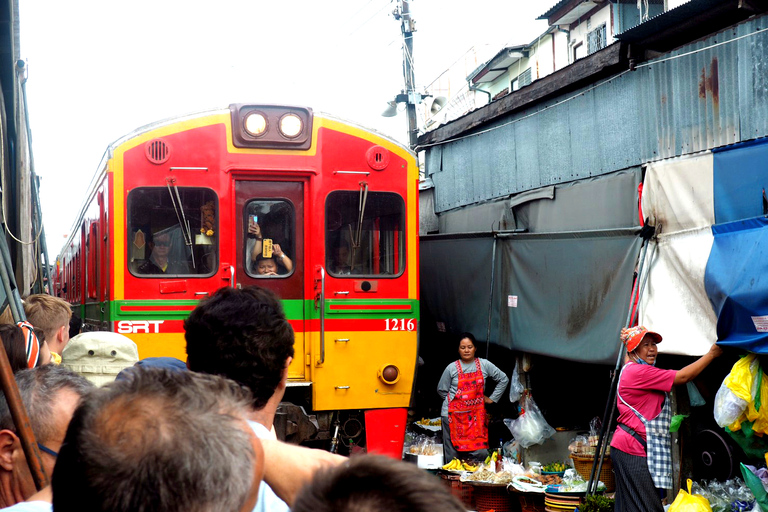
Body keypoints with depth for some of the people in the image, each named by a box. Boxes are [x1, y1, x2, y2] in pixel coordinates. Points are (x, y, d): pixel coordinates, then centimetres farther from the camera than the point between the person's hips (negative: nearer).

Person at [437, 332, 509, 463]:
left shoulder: (484, 365, 4)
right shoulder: (452, 368, 1)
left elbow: (503, 379, 15)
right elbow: (441, 390, 11)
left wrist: (492, 398, 12)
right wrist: (458, 399, 8)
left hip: (476, 414, 1)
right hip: (454, 415, -1)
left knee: (480, 453, -6)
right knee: (453, 453, -1)